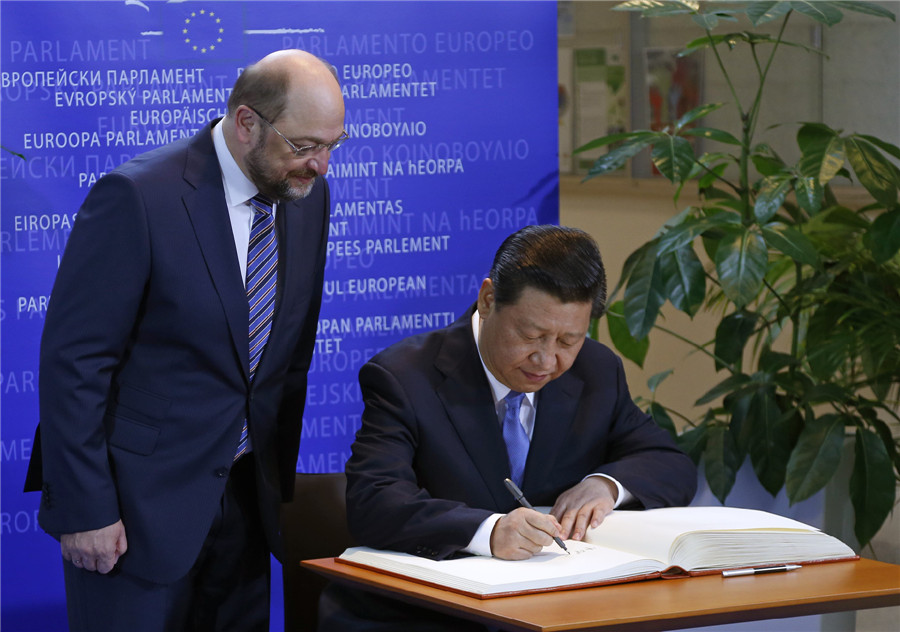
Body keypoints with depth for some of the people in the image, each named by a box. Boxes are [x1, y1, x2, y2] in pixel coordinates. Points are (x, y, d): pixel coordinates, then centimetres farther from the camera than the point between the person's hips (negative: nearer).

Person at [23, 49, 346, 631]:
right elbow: (74, 360, -16)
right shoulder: (137, 197, -18)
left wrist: (281, 482, 15)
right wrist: (84, 509, -17)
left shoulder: (308, 197, 4)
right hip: (141, 499, -6)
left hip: (244, 494, 6)